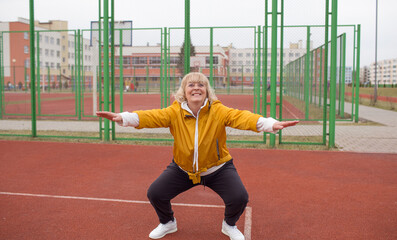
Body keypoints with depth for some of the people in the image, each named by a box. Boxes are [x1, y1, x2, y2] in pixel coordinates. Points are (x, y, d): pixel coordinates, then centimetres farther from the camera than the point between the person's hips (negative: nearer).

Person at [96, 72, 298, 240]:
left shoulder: (218, 111, -20)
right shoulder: (174, 112, -15)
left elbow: (241, 117, -35)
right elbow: (151, 117, -28)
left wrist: (271, 124, -52)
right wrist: (123, 118, -47)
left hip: (217, 168, -1)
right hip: (183, 169, 2)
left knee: (239, 197, -19)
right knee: (155, 194, -6)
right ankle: (168, 223, 29)